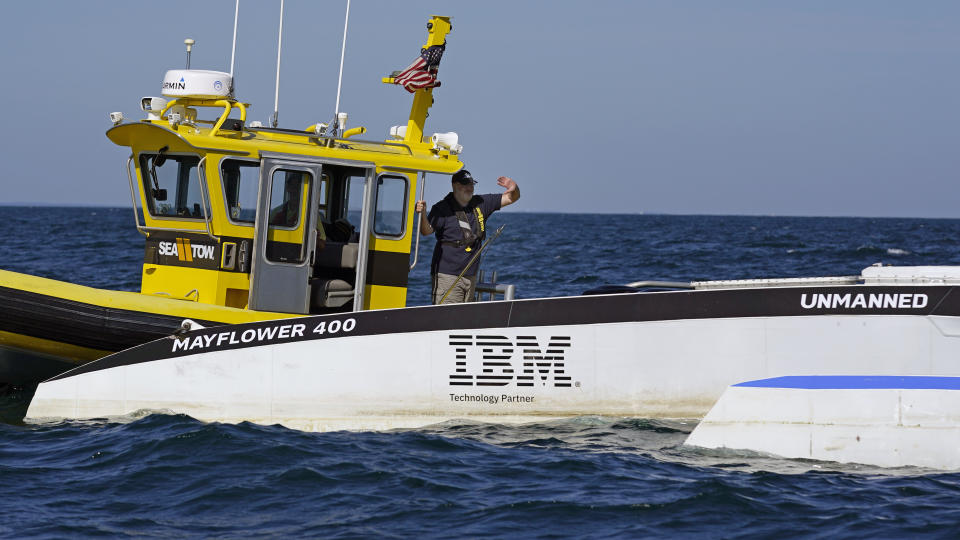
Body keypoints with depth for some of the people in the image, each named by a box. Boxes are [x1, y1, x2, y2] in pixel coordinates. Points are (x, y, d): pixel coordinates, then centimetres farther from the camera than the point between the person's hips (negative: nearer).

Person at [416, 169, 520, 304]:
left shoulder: (481, 204, 9)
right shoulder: (442, 208, -7)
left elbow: (511, 198, 14)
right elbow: (427, 231, -20)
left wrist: (514, 188, -11)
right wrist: (422, 214, -41)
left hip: (470, 276, 6)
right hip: (447, 275, -6)